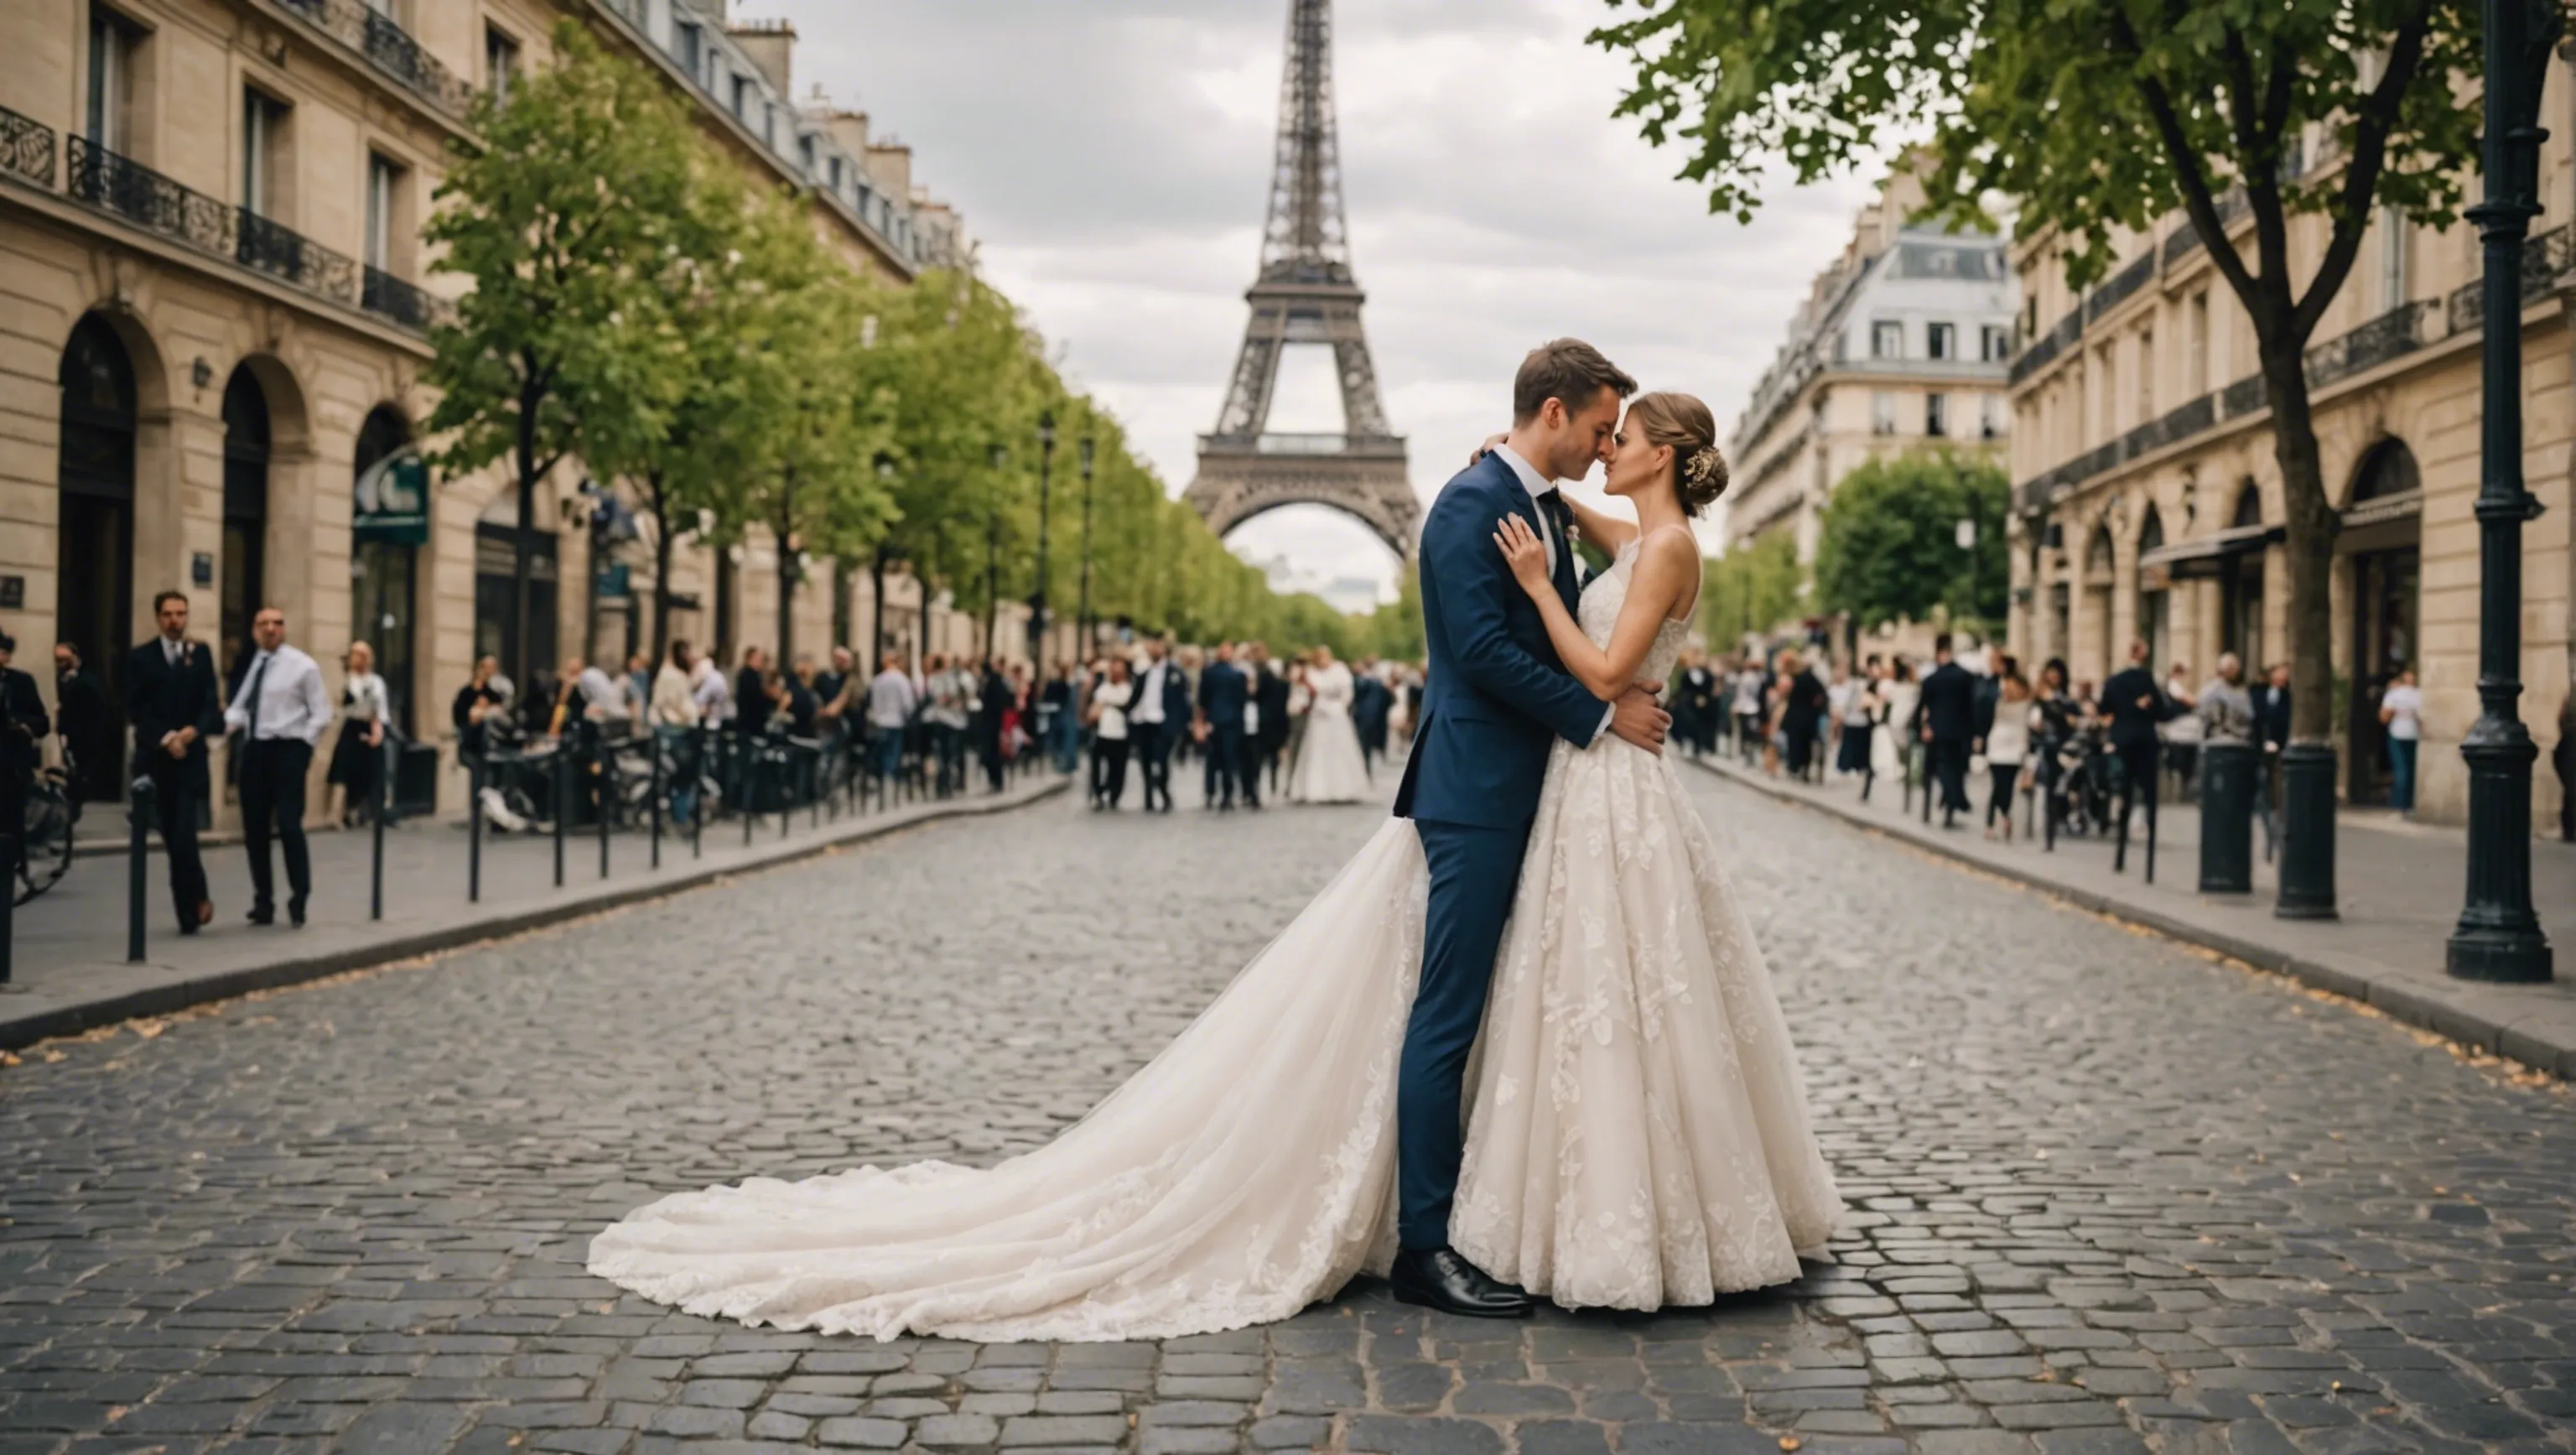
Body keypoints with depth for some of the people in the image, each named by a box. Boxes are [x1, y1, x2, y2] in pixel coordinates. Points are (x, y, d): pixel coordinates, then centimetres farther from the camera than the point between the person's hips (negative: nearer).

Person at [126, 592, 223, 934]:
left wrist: (192, 731, -14)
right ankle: (193, 904, 18)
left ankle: (190, 906, -2)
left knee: (183, 837, -14)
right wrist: (165, 738, -13)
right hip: (155, 758, 1)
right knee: (173, 839, 5)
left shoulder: (201, 654, 8)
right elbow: (135, 710, -1)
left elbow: (211, 704, 2)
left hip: (190, 757, -1)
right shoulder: (140, 657, 6)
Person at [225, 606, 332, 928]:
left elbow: (321, 713, -5)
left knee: (289, 826, -10)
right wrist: (229, 722, -7)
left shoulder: (302, 665, -4)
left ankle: (299, 901, 1)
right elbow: (240, 706, 14)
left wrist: (302, 746, -11)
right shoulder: (252, 666, 13)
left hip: (287, 749, -6)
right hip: (254, 748, 6)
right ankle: (263, 903, 18)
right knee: (255, 829, 8)